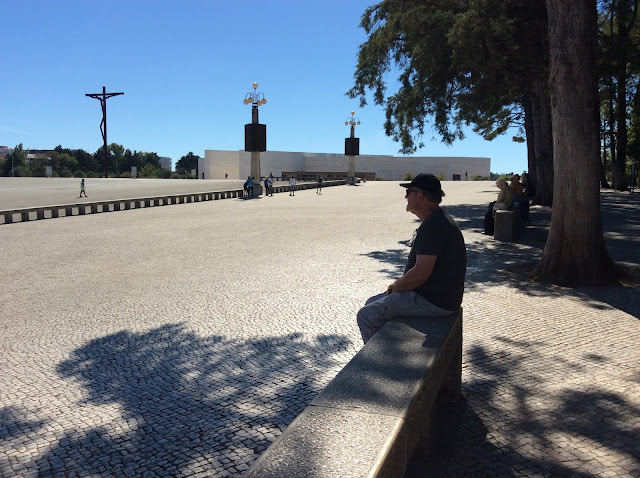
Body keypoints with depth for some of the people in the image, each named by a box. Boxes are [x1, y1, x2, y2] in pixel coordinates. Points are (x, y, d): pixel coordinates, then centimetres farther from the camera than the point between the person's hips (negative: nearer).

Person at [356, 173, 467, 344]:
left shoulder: (433, 226, -23)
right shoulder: (437, 220, 13)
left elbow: (421, 273, -27)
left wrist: (396, 287, -9)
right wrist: (399, 284, 9)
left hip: (433, 302, -11)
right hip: (435, 294, 11)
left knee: (366, 316, -11)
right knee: (372, 303, 18)